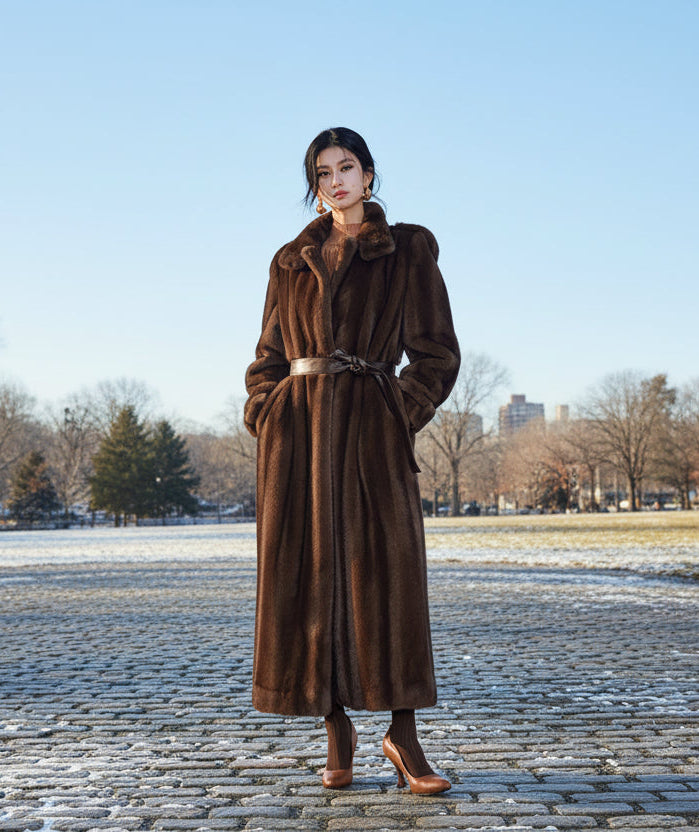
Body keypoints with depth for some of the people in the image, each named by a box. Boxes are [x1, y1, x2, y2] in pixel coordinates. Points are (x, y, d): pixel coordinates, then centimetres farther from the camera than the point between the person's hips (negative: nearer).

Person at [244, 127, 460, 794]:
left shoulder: (407, 251, 7)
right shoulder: (293, 261, 15)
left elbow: (436, 354, 4)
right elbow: (270, 353, 17)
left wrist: (401, 414, -8)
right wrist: (266, 413, 0)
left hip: (370, 431, -3)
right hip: (298, 430, 3)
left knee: (384, 575, -7)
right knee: (308, 576, 0)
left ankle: (402, 737, 3)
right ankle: (336, 733, 11)